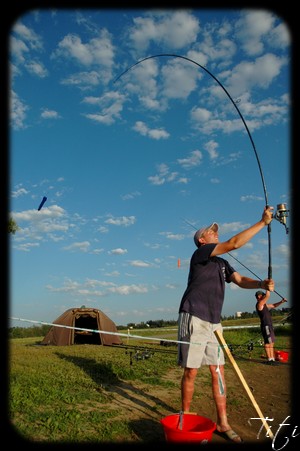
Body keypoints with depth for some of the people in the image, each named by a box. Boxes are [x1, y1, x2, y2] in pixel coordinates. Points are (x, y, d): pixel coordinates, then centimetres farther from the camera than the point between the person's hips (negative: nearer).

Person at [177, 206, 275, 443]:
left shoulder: (222, 263, 19)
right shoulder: (200, 254, -8)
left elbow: (241, 280, 8)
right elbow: (234, 243, -17)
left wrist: (261, 284, -13)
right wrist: (263, 222, -12)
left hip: (214, 323, 8)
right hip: (194, 319, -7)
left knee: (218, 371, 7)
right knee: (191, 371, 1)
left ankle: (223, 423, 16)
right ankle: (185, 417, 18)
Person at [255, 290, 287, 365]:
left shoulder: (264, 305, 18)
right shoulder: (259, 304, -11)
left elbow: (273, 306, 24)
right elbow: (268, 295, -17)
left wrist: (281, 302, 11)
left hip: (270, 326, 10)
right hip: (266, 326, -10)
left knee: (271, 343, 10)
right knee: (268, 343, -6)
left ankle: (272, 359, 15)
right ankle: (269, 359, -1)